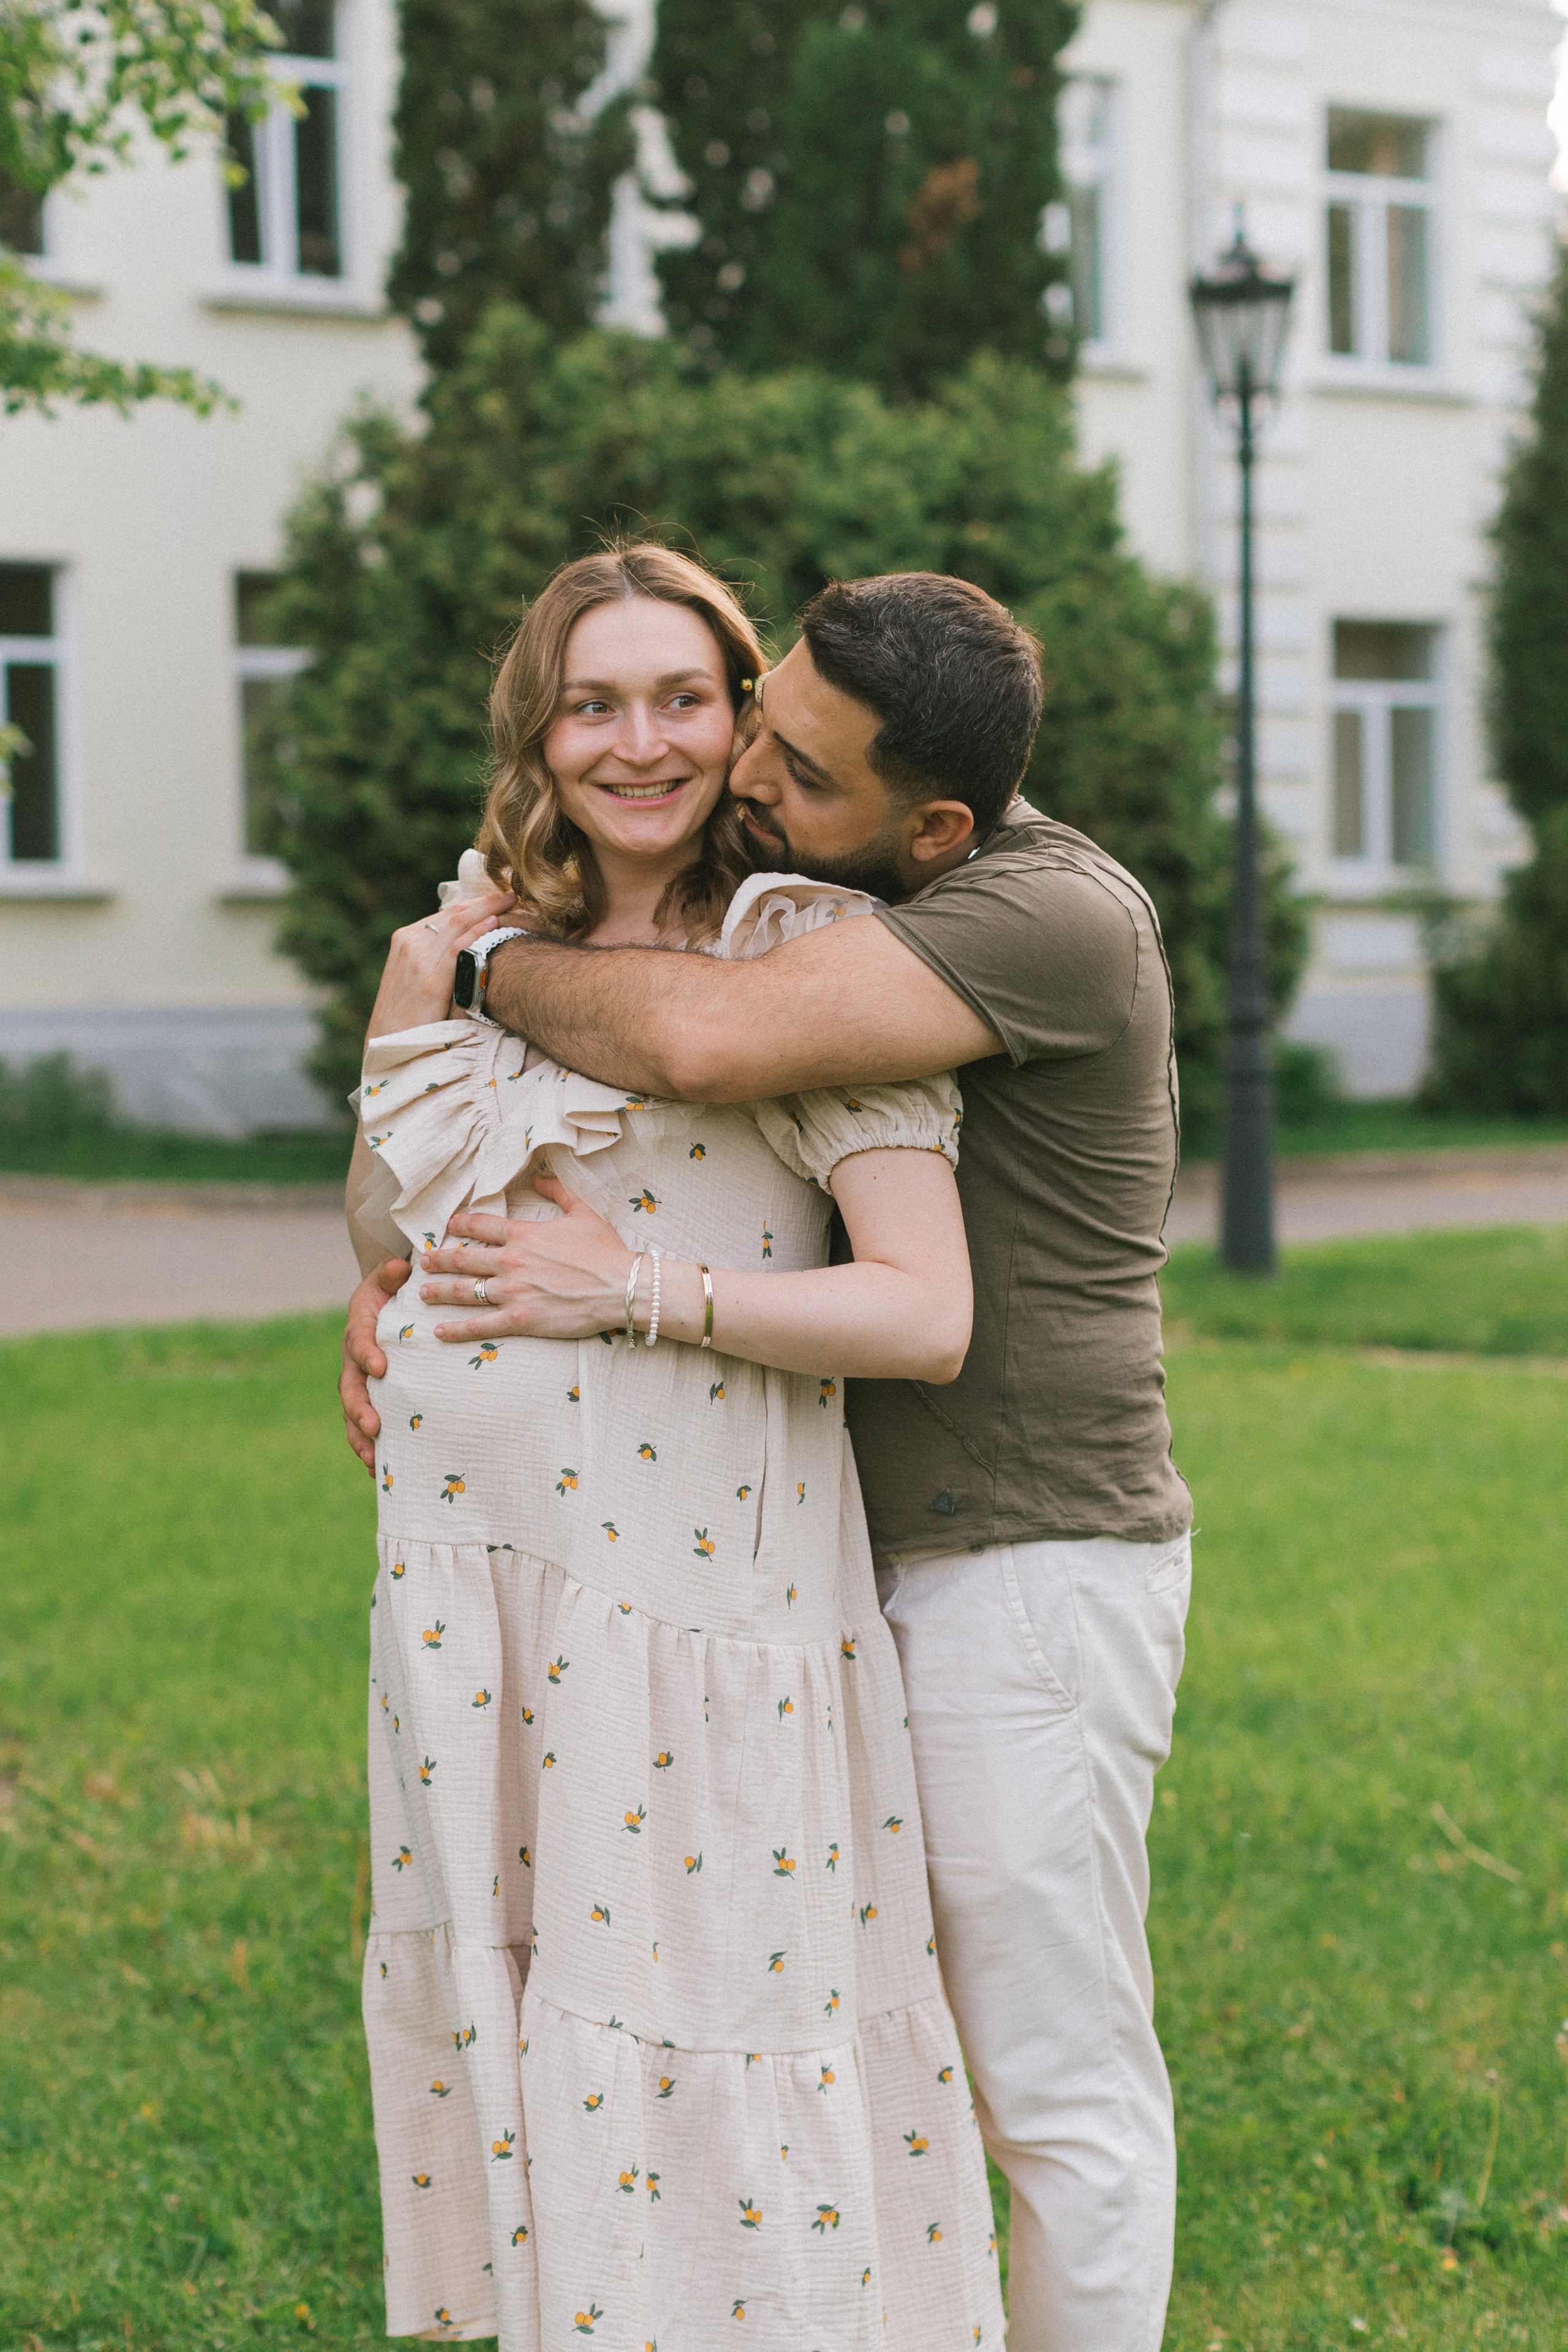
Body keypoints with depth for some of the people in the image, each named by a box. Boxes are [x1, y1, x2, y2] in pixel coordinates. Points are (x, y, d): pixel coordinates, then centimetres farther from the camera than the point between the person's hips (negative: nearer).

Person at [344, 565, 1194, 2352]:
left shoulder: (1056, 918, -21)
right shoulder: (808, 902, 8)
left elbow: (702, 1044, -35)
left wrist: (497, 969, -15)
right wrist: (389, 1276, 0)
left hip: (1031, 1575, -9)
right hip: (875, 1558, 9)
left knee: (1062, 2087, 2)